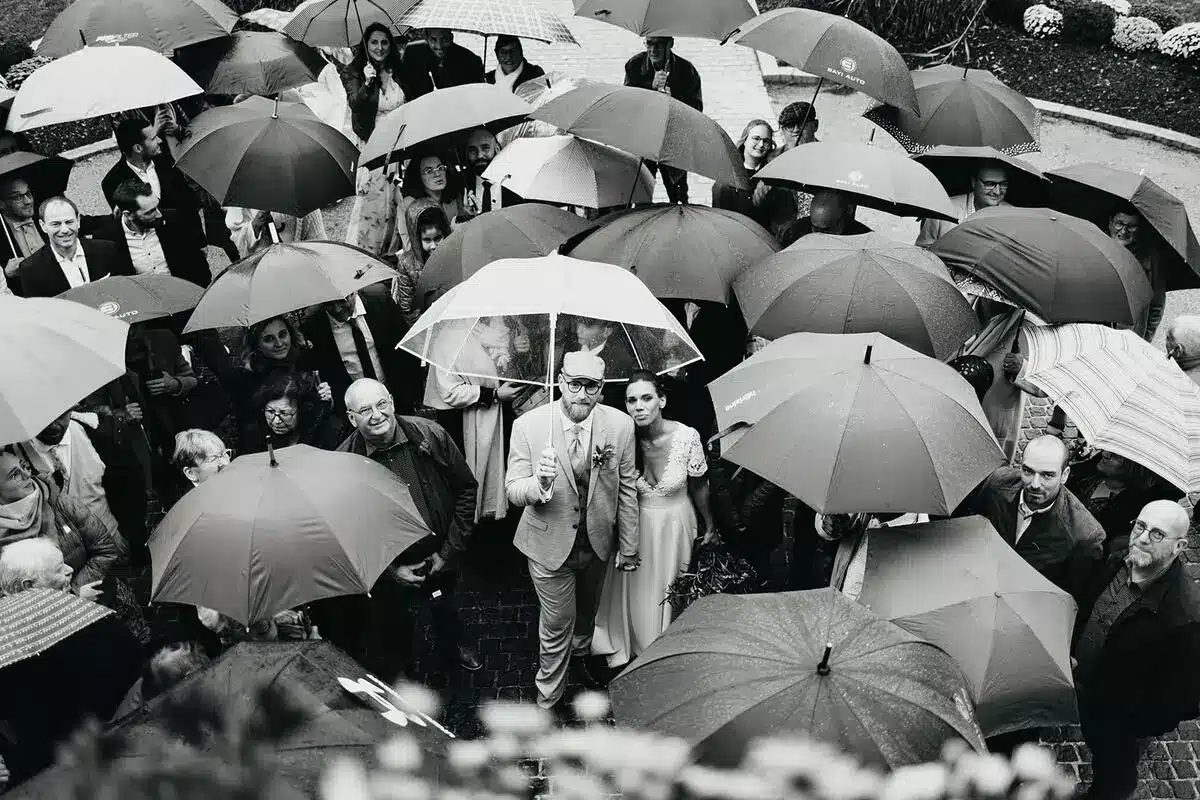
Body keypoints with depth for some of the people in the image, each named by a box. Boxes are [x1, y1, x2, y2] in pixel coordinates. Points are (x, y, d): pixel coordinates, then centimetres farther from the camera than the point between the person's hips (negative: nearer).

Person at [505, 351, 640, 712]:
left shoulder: (620, 425, -17)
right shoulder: (529, 425, -22)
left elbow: (627, 489, -6)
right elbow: (513, 490, -17)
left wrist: (629, 547, 1)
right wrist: (539, 484, -40)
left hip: (598, 540, 3)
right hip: (550, 543, -3)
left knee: (587, 609, 29)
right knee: (556, 623, 10)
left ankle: (580, 654, 62)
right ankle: (548, 699, 35)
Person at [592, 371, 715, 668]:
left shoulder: (687, 437, -21)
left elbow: (699, 487, -5)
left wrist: (709, 526, 7)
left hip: (675, 524, 0)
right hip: (636, 524, 1)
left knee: (671, 591, 18)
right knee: (637, 590, 15)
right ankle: (636, 646, 41)